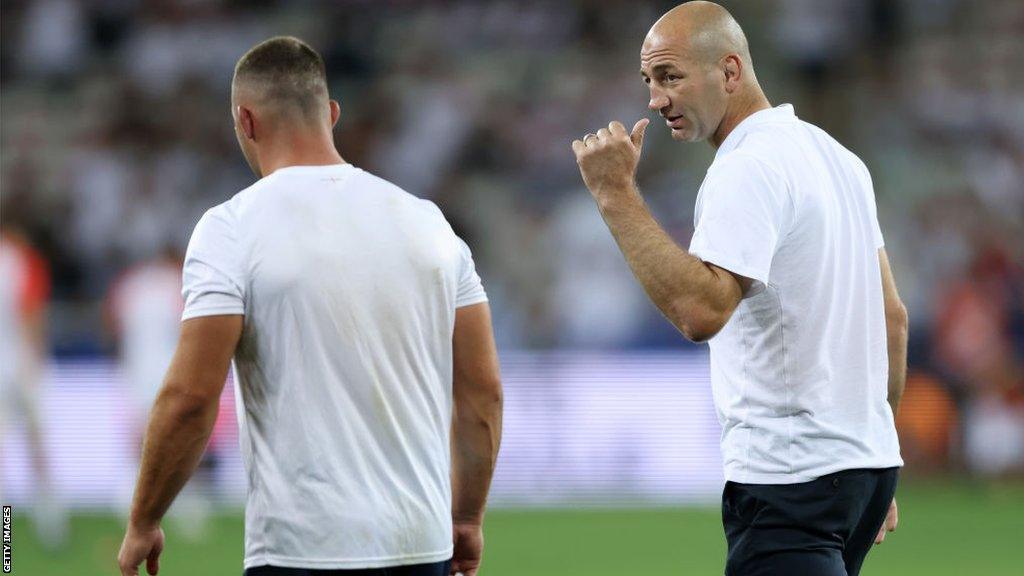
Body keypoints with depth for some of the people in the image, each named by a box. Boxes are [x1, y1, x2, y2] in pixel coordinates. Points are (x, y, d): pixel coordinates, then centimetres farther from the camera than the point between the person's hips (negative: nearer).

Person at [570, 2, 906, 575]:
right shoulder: (836, 157, 16)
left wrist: (616, 194, -24)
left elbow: (702, 310, -29)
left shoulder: (748, 170, -15)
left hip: (789, 479, -10)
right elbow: (893, 317, 19)